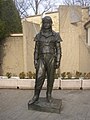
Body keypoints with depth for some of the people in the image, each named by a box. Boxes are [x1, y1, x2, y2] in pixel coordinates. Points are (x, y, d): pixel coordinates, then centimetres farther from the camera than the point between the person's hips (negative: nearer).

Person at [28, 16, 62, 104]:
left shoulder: (55, 35, 1)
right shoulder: (39, 35, 7)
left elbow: (58, 49, 0)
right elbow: (36, 49, 8)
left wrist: (58, 62, -6)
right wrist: (35, 61, 2)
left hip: (51, 59, -1)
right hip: (42, 59, 1)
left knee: (50, 78, 4)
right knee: (39, 78, -4)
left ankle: (49, 95, 20)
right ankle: (36, 96, 8)